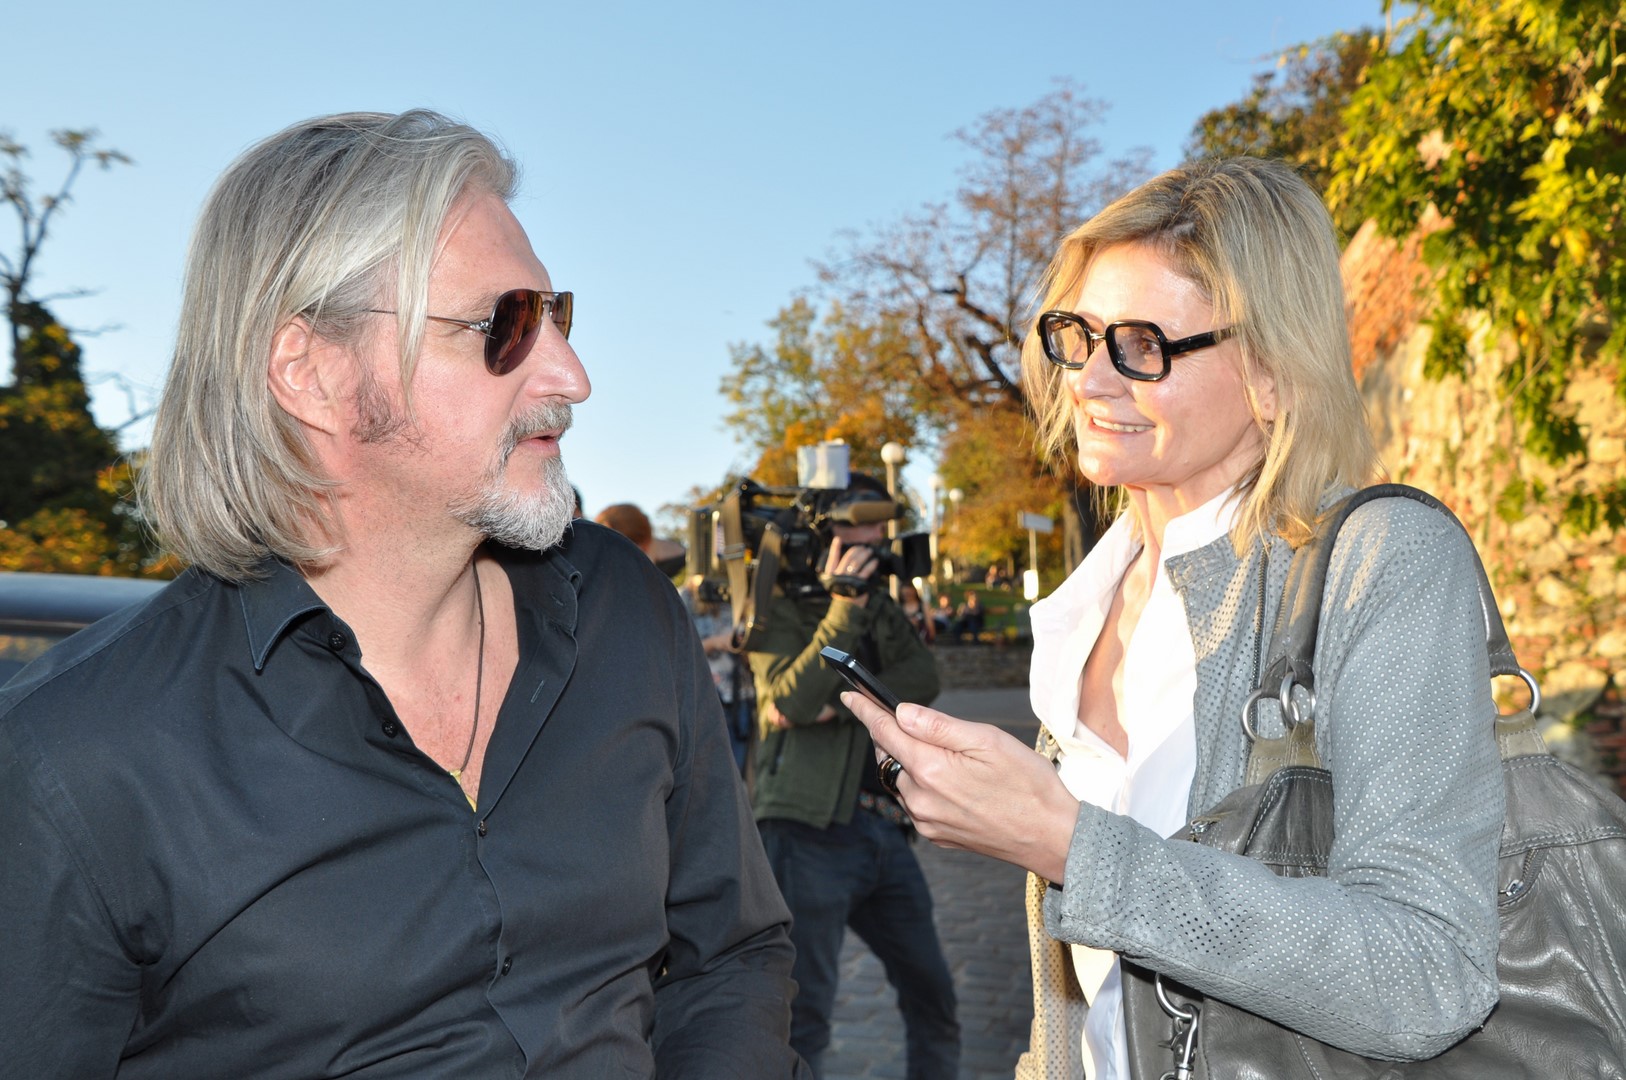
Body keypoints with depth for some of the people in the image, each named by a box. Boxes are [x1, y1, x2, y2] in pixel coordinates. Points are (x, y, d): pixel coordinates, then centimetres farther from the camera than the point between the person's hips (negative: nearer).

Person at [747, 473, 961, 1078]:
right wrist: (843, 606, -21)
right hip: (810, 831, -7)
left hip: (885, 830, 7)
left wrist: (839, 705, -13)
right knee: (804, 1014, -4)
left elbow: (922, 679, 0)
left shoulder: (881, 608, 17)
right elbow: (792, 699, -19)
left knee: (932, 995, 14)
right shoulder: (781, 608, -2)